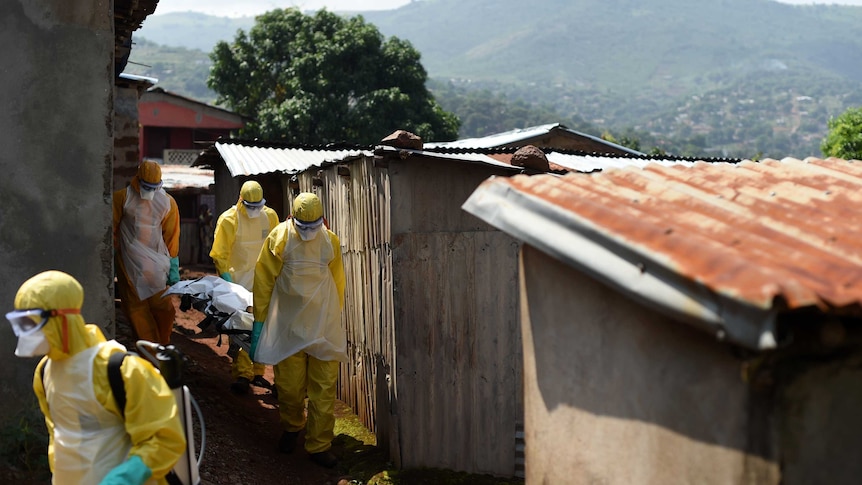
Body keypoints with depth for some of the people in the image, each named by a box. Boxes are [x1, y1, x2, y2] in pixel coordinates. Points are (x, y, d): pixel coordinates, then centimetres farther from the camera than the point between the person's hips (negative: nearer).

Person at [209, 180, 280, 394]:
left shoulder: (270, 216, 3)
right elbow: (219, 255, -7)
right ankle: (242, 375, -3)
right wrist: (227, 282, -14)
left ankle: (257, 372, 19)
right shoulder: (229, 220, -9)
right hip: (238, 282, -4)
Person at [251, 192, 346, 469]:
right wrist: (259, 320, 0)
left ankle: (320, 446, 11)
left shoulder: (331, 242, 2)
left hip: (324, 328, 2)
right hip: (289, 326, -1)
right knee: (290, 386, 8)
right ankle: (291, 428, 36)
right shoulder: (279, 238, -6)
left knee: (324, 389, 1)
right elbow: (264, 281, -2)